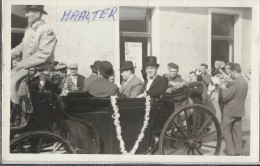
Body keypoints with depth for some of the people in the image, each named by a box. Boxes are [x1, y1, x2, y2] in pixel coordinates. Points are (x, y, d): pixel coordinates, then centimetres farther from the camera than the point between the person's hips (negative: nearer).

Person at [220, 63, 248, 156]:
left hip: (230, 111, -8)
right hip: (240, 110, 8)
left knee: (226, 130, 3)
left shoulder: (235, 83, -22)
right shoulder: (245, 82, 7)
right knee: (237, 131, 14)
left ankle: (231, 152, 2)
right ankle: (238, 152, 19)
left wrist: (223, 88, -4)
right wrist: (227, 88, 9)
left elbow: (225, 96, -21)